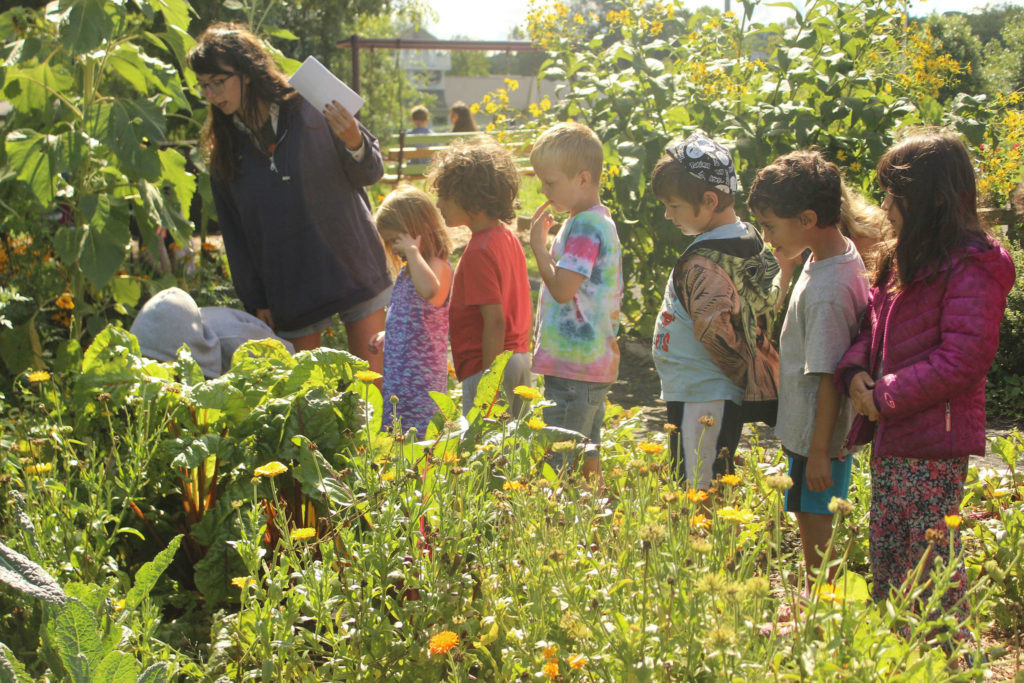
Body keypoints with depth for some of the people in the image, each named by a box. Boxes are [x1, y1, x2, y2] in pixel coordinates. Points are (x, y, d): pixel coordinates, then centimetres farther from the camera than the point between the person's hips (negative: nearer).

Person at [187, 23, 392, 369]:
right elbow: (233, 231, 10)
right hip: (289, 286, 3)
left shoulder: (310, 109, -6)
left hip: (353, 266, -2)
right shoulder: (223, 147, 4)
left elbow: (371, 173, 0)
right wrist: (255, 300, 8)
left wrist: (354, 143, -23)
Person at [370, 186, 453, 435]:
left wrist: (412, 251, -31)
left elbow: (430, 291, -41)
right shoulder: (407, 270, 16)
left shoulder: (437, 266, -15)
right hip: (397, 371, 10)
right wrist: (386, 335, 14)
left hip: (421, 375, -10)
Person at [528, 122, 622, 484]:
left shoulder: (584, 227, -17)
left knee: (558, 462, -9)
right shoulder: (598, 220, 15)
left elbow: (562, 288, -22)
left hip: (573, 365, -11)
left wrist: (538, 245, -13)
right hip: (593, 362, 11)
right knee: (588, 457, 15)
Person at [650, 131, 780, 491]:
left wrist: (742, 372, -8)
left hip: (701, 403, -9)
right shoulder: (751, 241, 7)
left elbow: (715, 332, -24)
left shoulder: (704, 263, -21)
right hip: (723, 396, 9)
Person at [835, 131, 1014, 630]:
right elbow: (872, 325, 18)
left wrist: (886, 396, -16)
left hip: (935, 447, -9)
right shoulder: (900, 259, 15)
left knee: (931, 574, -3)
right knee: (884, 570, 16)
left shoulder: (972, 266, -14)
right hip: (889, 440, 9)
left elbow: (964, 358, -20)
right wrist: (855, 372, -3)